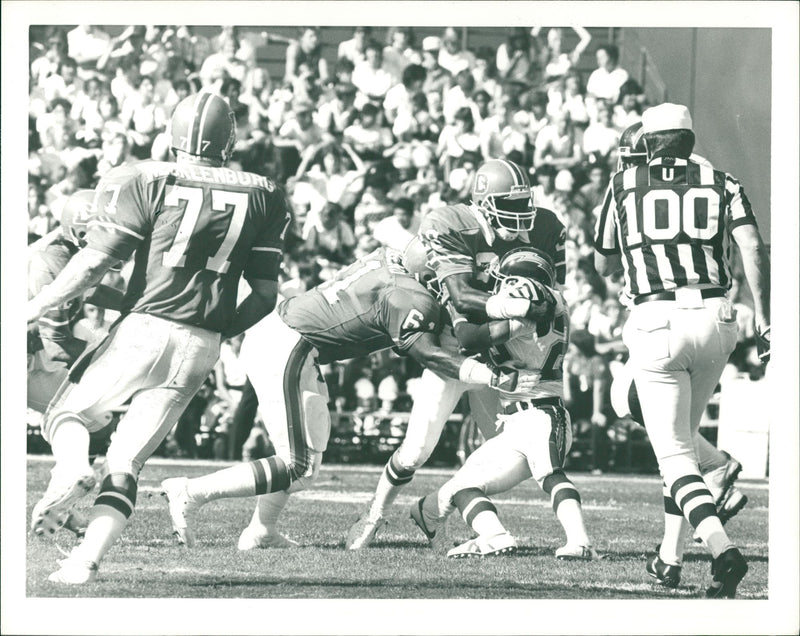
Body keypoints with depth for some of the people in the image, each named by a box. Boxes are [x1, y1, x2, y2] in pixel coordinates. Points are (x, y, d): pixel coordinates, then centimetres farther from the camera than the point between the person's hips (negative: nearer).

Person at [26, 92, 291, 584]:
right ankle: (87, 559, -5)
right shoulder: (261, 198, 8)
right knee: (128, 462, 10)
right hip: (202, 347, 3)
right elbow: (266, 294, 10)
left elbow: (95, 265, -8)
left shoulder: (147, 183, -3)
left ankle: (74, 470, -17)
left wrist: (36, 308, 0)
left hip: (146, 328, -3)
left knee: (68, 413, 16)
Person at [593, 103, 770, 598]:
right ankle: (671, 557, 25)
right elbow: (753, 248, -4)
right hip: (716, 319, 3)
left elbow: (605, 265, 20)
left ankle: (723, 549, -24)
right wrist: (765, 317, -3)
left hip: (657, 322, -3)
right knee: (685, 435, 23)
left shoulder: (624, 187, 10)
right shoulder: (721, 185, 11)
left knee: (674, 451, -2)